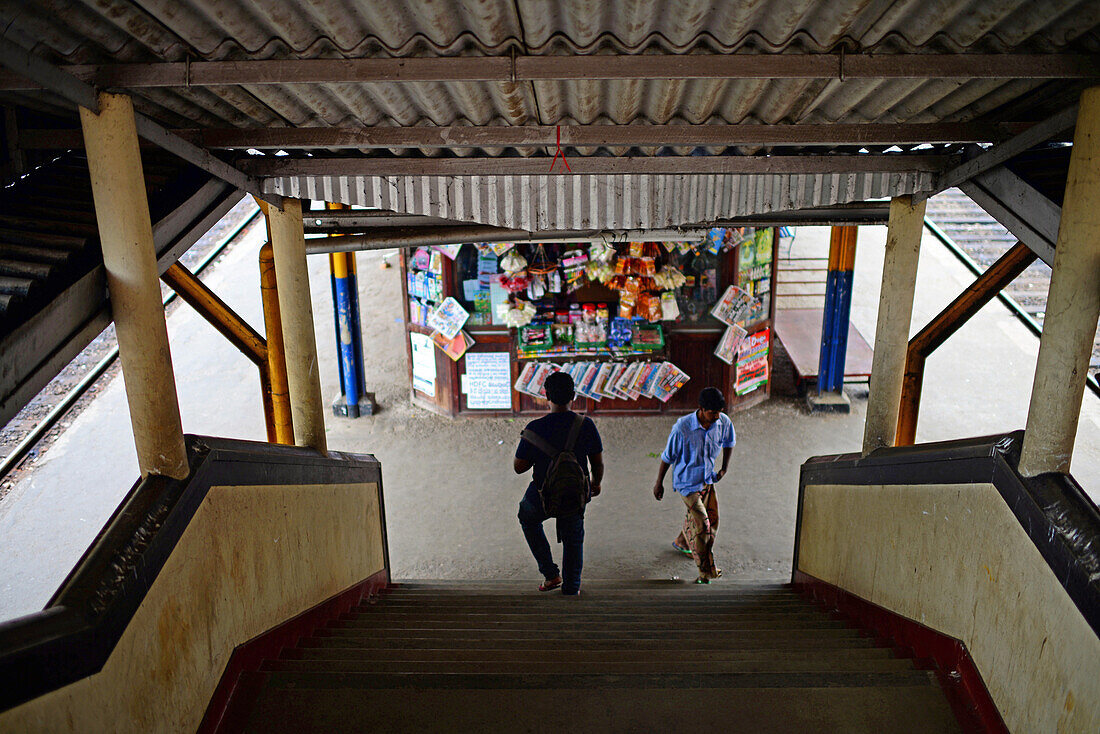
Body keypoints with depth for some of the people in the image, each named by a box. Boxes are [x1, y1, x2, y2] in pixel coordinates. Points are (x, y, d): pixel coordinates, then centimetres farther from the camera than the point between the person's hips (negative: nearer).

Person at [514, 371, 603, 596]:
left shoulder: (535, 428, -20)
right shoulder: (586, 425, -14)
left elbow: (518, 467, -11)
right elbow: (598, 463, -3)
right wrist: (596, 483, 17)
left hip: (542, 497, -1)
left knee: (528, 518, 31)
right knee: (573, 540, 26)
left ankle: (551, 573, 28)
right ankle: (571, 589, 39)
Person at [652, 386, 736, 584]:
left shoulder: (724, 422, -14)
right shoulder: (682, 427, -28)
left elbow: (729, 442, 11)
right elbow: (667, 456, -14)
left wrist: (724, 468, 9)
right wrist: (659, 483, -5)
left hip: (708, 479, 6)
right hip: (687, 482, -6)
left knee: (712, 520, 18)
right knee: (702, 525, -10)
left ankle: (682, 542, 46)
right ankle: (707, 570, 7)